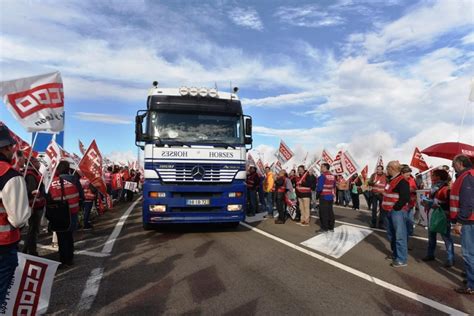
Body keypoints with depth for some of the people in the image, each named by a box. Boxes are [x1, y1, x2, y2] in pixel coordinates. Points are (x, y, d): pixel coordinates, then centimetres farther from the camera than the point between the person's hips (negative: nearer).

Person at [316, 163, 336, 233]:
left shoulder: (322, 176, -15)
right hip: (330, 196, 8)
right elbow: (334, 186, 17)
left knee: (323, 213, -3)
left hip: (323, 196, -8)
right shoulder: (332, 176, 10)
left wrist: (317, 193, -6)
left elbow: (319, 187, -19)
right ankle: (331, 227, 20)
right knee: (330, 212, 13)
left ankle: (324, 228, 0)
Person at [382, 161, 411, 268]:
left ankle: (402, 259, 0)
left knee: (399, 235, -6)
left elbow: (405, 198, -22)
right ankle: (395, 254, 30)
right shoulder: (391, 180, 16)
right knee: (391, 234, 17)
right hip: (390, 211, 10)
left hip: (398, 211, -10)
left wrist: (395, 208, -17)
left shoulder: (402, 181, -15)